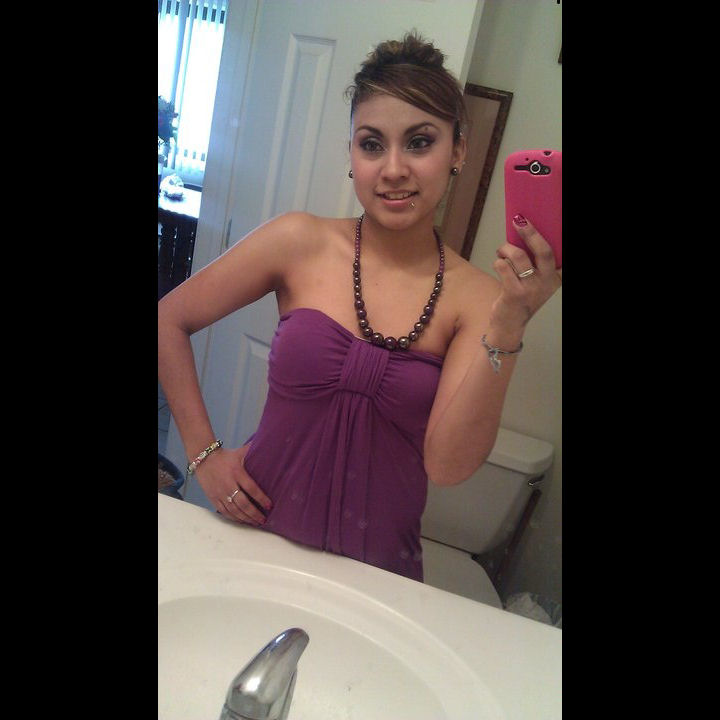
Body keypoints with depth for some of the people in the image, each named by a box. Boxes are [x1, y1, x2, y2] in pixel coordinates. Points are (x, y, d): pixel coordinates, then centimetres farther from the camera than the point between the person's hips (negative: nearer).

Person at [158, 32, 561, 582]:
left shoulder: (476, 298, -11)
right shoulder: (300, 242, -11)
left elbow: (447, 465, -18)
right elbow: (168, 321, -2)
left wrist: (509, 327, -27)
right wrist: (203, 450, -4)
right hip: (259, 535, 1)